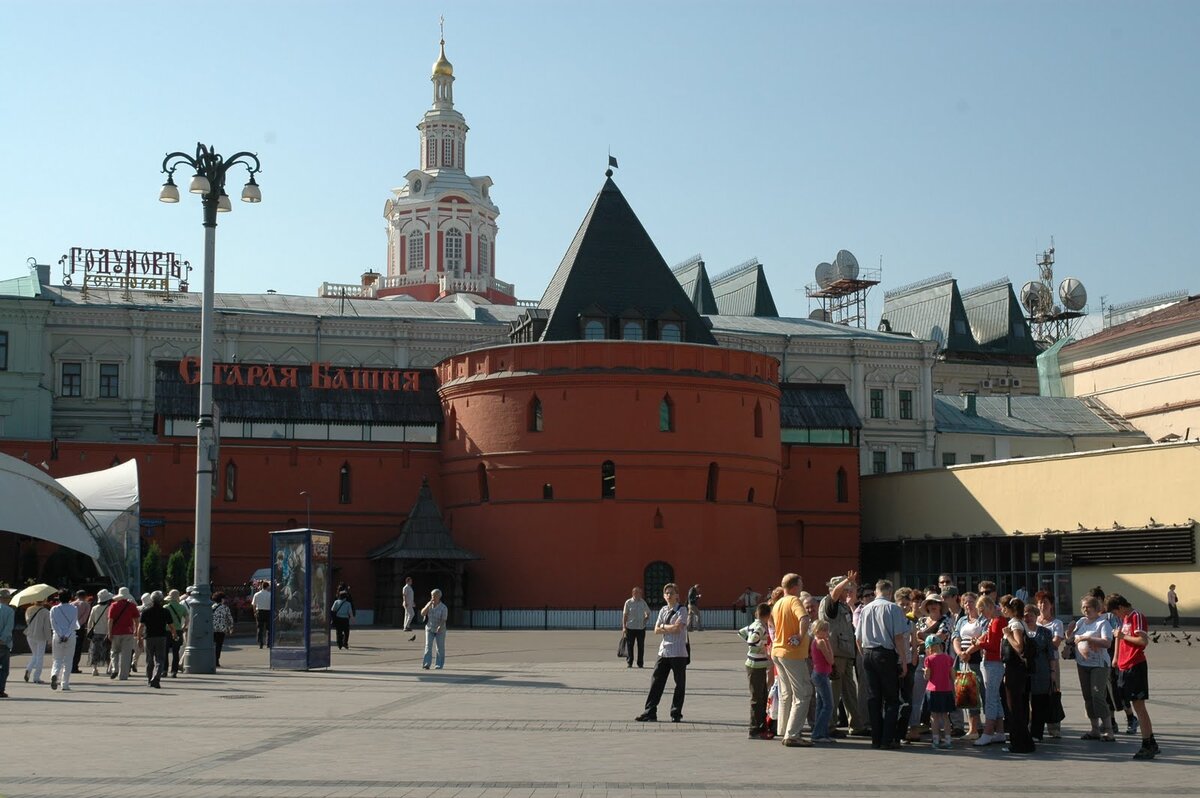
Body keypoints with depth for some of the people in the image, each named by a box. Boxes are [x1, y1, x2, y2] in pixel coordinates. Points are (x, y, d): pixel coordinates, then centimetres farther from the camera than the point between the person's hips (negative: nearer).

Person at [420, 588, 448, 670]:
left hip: (440, 630, -2)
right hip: (429, 629, 2)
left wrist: (440, 627, -41)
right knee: (428, 646, -10)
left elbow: (443, 620, -22)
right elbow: (422, 613, -12)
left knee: (440, 647, 4)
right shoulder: (429, 605, -2)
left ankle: (439, 665, 14)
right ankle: (426, 664, -18)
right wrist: (429, 605, -20)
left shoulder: (443, 607, -15)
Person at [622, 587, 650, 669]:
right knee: (629, 645, 0)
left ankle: (640, 663, 12)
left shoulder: (643, 602, 8)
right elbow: (625, 615, 0)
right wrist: (624, 626, -5)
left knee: (641, 646, 4)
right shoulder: (628, 602, -1)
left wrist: (647, 617, 2)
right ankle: (629, 662, 8)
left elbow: (648, 612, 22)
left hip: (641, 627, 3)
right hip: (630, 627, -3)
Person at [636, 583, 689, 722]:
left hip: (678, 653, -5)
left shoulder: (682, 610, -5)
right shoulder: (663, 610, 13)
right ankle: (650, 713, 5)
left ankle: (676, 713, 12)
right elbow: (656, 630, 6)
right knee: (656, 681, 2)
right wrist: (670, 628, -8)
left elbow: (677, 628, -17)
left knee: (680, 683, 2)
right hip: (663, 651, 5)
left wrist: (663, 626, -3)